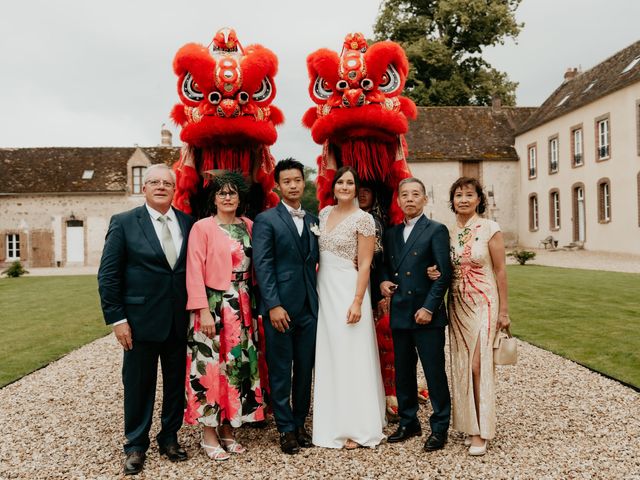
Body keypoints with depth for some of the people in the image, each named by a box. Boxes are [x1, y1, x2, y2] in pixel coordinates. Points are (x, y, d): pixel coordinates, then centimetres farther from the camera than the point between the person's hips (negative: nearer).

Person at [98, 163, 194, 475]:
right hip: (141, 319, -2)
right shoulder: (124, 223, -3)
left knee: (177, 382, 13)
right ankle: (136, 446, 26)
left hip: (181, 321, 3)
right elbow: (108, 275, -4)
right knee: (138, 384, 9)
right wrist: (116, 318, -9)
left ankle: (170, 438, 32)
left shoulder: (188, 223, 4)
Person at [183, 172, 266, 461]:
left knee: (238, 364, 9)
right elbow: (194, 271, -10)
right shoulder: (202, 227, -5)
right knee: (210, 366, 0)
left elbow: (254, 266, 11)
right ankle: (209, 434, 15)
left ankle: (228, 429, 24)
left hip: (242, 307, 5)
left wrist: (255, 305, 3)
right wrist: (204, 311, -16)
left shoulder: (248, 226, 9)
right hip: (213, 306, -5)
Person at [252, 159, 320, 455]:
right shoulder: (266, 220, -3)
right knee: (280, 371, 5)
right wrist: (273, 305, -16)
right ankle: (286, 429, 19)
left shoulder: (313, 221, 13)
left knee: (305, 369, 12)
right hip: (280, 306, -5)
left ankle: (300, 423, 28)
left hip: (309, 307, 5)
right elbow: (262, 265, -9)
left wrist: (319, 299, 3)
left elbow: (315, 262, 13)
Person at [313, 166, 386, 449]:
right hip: (323, 290, 6)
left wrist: (357, 302, -17)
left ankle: (356, 428, 13)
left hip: (348, 291, -6)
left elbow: (365, 265, -10)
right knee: (328, 359, 11)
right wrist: (315, 289, 10)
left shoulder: (363, 219, -7)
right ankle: (333, 423, 24)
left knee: (351, 358, 0)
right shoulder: (324, 213, 11)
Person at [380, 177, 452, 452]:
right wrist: (384, 281, 0)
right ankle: (408, 422, 28)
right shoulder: (391, 234, 14)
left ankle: (439, 428, 16)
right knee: (403, 373, 13)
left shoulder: (436, 231, -4)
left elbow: (444, 274, -10)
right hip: (400, 314, 6)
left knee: (435, 373, 2)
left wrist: (429, 308, -16)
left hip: (427, 316, -6)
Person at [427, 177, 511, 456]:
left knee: (479, 365, -5)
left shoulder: (490, 229, -7)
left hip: (483, 303, -4)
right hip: (457, 304, 5)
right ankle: (470, 425, 22)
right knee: (462, 366, 8)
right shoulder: (447, 232, 6)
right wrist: (435, 273, -9)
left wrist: (504, 311, -7)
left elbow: (500, 271, -6)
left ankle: (481, 433, 6)